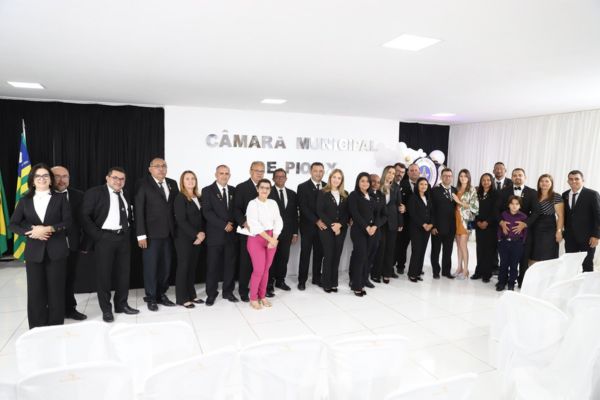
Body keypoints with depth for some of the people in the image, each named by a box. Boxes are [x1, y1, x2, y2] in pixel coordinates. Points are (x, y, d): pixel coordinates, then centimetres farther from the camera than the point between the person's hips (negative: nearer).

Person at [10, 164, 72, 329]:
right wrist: (30, 232, -11)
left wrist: (49, 229, -18)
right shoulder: (25, 200, 9)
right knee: (35, 291, 5)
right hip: (34, 251, 2)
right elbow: (12, 224, 6)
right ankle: (37, 330, 17)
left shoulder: (60, 198, 4)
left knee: (56, 290, 3)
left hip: (56, 251, -2)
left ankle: (56, 328, 15)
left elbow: (68, 222, -4)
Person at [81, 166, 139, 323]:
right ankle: (106, 309, 15)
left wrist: (129, 232, 7)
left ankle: (121, 304, 25)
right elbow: (85, 216, -9)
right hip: (104, 238, -5)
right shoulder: (94, 192, -4)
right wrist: (97, 236, -14)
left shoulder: (126, 194, 12)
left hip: (124, 237, 5)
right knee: (103, 274, 3)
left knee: (123, 272, 11)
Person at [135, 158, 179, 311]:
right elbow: (139, 211, -8)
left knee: (166, 266, 10)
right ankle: (151, 298, 18)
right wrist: (141, 234, -13)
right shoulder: (143, 184, -5)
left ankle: (161, 295, 24)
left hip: (168, 232, 5)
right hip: (151, 233, -5)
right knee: (151, 267, 4)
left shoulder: (172, 183, 10)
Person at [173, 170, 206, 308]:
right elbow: (181, 221, -16)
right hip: (184, 238, -6)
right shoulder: (180, 197, -9)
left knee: (193, 266, 11)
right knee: (183, 266, 1)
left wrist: (202, 233, -4)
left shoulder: (198, 197, 12)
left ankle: (191, 294, 22)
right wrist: (196, 234, -16)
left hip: (197, 238, 6)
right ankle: (182, 298, 10)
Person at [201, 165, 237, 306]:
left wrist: (232, 224, -3)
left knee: (230, 265, 9)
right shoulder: (207, 190, -3)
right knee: (213, 266, 3)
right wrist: (224, 225, -15)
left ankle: (228, 291, 22)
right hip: (215, 234, -3)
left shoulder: (233, 190, 10)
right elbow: (207, 212, -12)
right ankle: (211, 294, 16)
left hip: (231, 234, 4)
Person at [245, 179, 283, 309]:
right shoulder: (252, 204, -9)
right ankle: (253, 298, 15)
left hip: (272, 238, 4)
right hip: (256, 239, -4)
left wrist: (274, 239, -12)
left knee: (266, 269, 11)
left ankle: (262, 296, 26)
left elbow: (278, 222, 1)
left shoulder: (273, 203, 6)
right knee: (258, 270, -3)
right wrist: (269, 239, -20)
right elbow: (254, 224, -18)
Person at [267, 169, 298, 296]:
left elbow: (294, 214, 10)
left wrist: (295, 232, 8)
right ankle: (269, 285, 10)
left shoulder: (292, 194, 10)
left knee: (284, 258, 11)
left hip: (287, 232, 4)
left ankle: (280, 281, 26)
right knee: (271, 259, 2)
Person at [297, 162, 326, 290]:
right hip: (308, 226, -3)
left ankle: (317, 278, 22)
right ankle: (302, 280, 11)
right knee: (305, 254, 2)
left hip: (323, 225, 3)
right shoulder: (303, 187, -4)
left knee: (319, 253, 10)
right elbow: (303, 207, -12)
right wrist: (316, 221, -17)